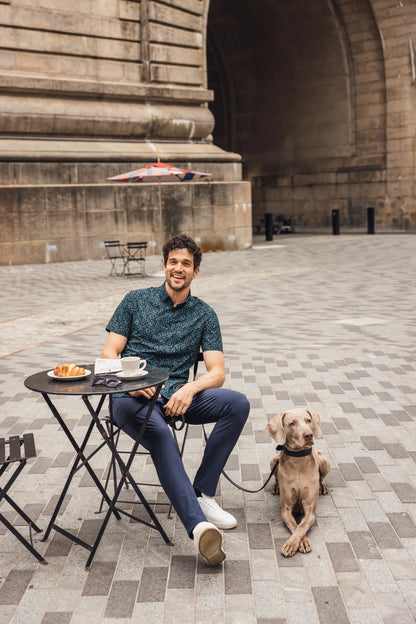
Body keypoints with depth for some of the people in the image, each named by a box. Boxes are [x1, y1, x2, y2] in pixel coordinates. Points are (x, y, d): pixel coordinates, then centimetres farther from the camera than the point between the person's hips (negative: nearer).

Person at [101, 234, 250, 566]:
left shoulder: (204, 314, 13)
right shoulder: (136, 300, 11)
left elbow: (217, 372, 4)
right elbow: (110, 352, 6)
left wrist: (190, 388, -18)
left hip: (177, 395, 3)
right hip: (132, 397, -2)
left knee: (238, 403, -23)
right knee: (159, 430, -37)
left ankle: (202, 493, -14)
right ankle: (198, 525, -45)